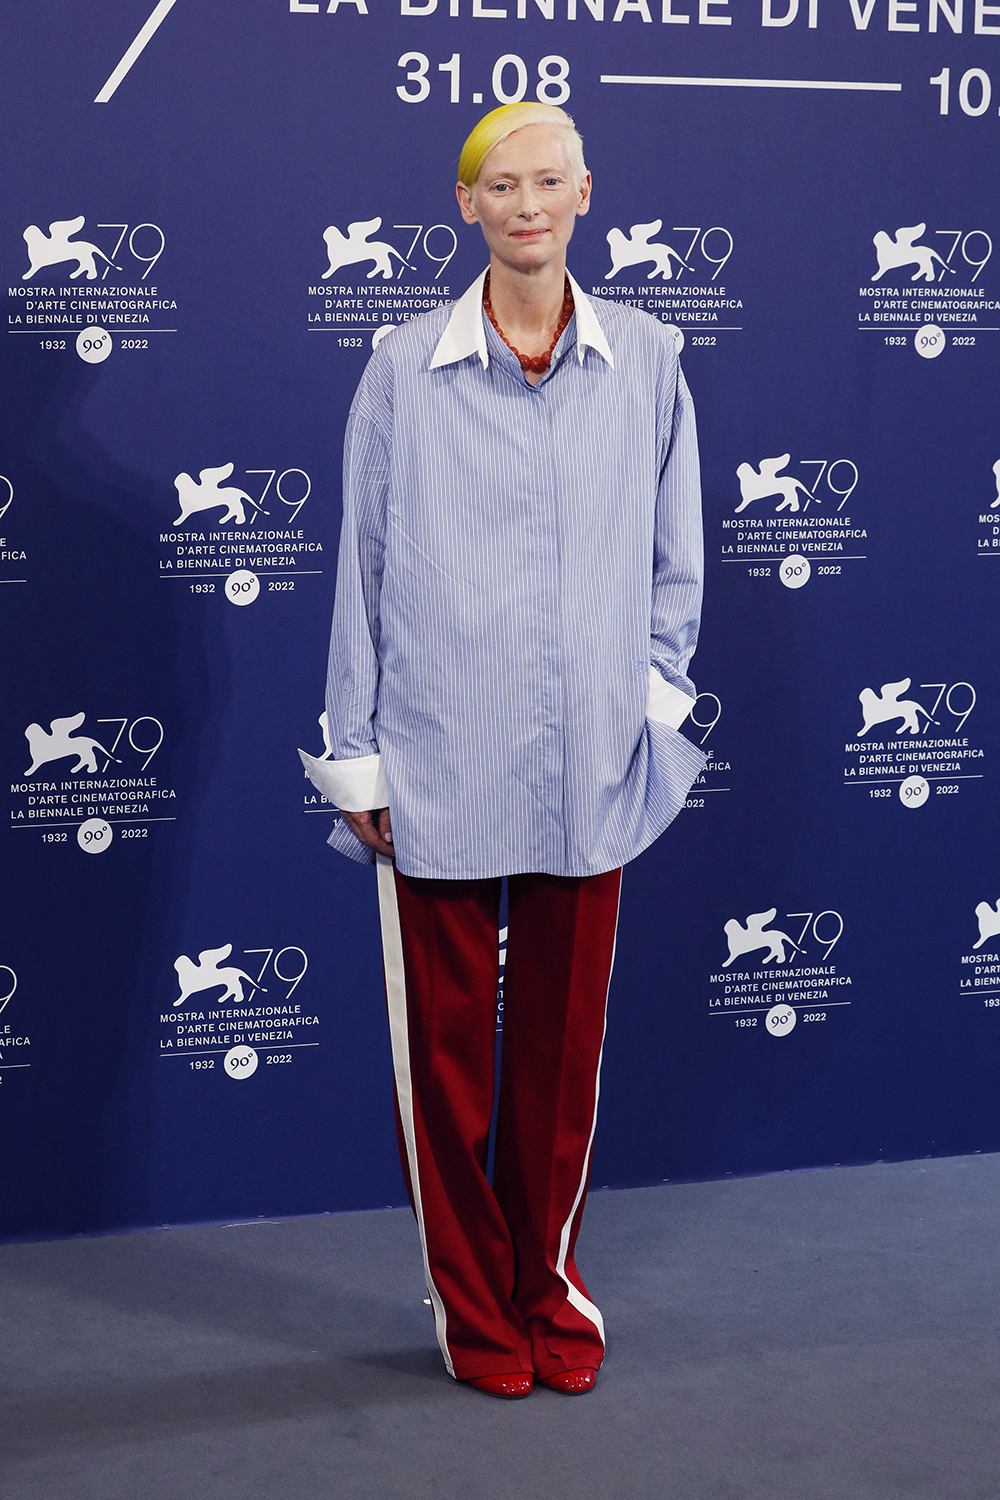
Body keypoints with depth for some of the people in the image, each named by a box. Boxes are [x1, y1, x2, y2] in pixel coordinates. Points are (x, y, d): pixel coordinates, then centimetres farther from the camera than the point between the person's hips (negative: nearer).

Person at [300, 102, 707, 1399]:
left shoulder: (645, 361, 4)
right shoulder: (404, 370, -1)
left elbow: (675, 551, 11)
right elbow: (363, 569, 1)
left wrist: (660, 694, 2)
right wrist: (357, 755, 1)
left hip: (588, 770, 2)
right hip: (439, 771, -1)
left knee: (564, 1043, 12)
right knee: (445, 1043, 6)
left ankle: (551, 1289, 31)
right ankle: (473, 1306, 24)